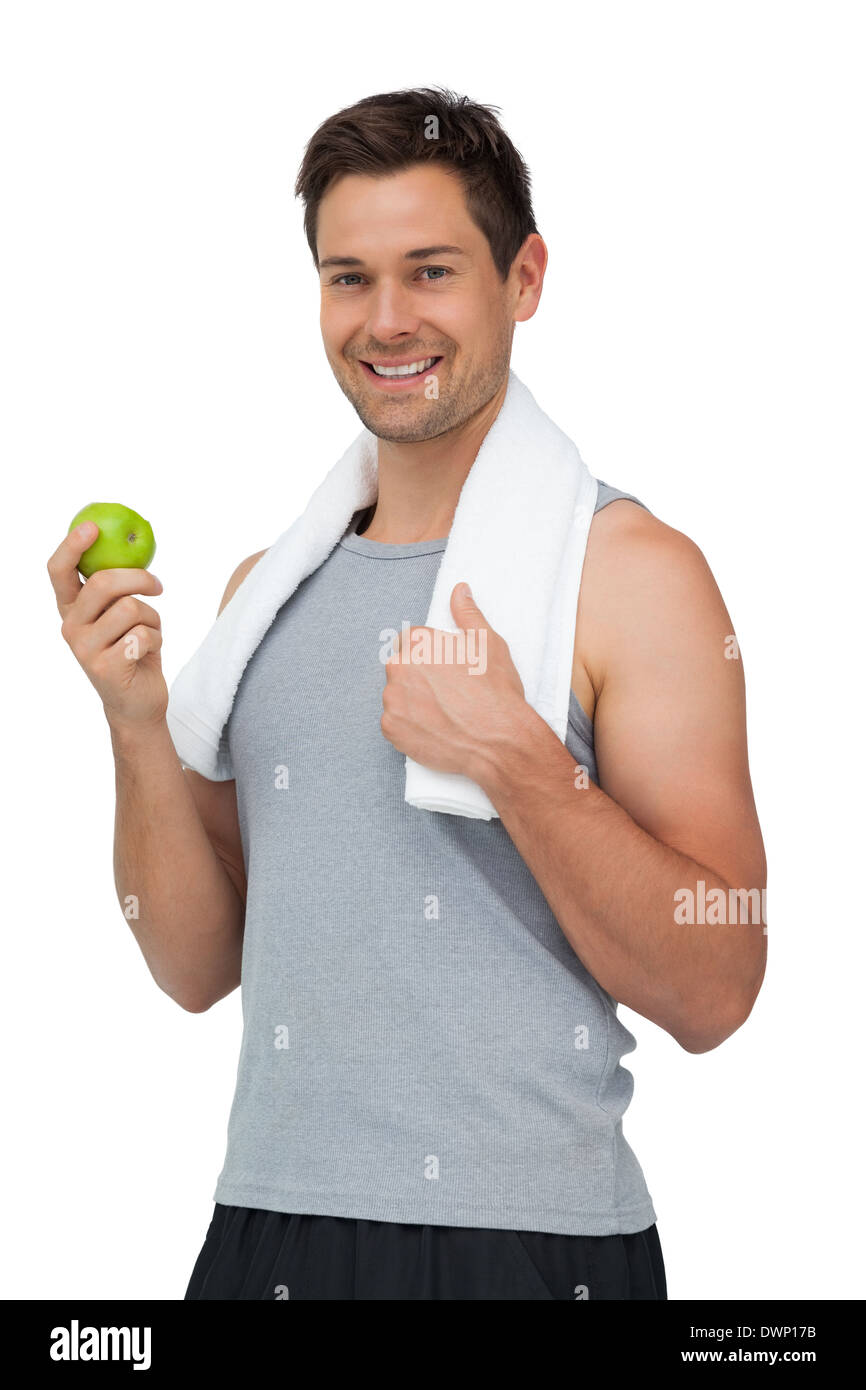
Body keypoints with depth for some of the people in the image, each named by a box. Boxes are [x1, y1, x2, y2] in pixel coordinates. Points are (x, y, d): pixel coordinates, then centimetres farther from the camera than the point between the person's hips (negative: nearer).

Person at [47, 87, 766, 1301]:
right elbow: (200, 966, 9)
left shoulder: (629, 573, -8)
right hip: (271, 1230, 5)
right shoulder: (269, 585, 8)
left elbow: (713, 997, -12)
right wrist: (139, 721, -5)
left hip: (528, 1242, -4)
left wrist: (519, 765, -23)